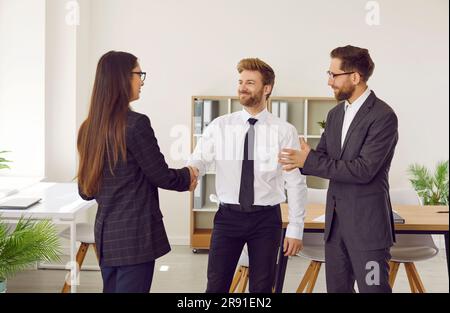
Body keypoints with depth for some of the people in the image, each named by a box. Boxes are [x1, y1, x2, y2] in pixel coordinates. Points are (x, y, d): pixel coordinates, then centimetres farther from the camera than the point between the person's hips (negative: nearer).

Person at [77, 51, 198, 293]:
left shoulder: (89, 127, 6)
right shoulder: (136, 123, -16)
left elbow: (86, 191, 12)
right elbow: (161, 176, -10)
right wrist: (188, 176, 9)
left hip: (105, 232, 7)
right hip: (135, 234, -7)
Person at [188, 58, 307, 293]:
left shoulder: (285, 131, -3)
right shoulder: (219, 126, 1)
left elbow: (296, 183, -2)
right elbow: (199, 159, -9)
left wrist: (295, 229, -3)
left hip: (266, 218, -1)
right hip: (228, 216, 1)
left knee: (262, 288, 11)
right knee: (216, 286, 3)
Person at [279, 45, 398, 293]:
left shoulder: (383, 116, -14)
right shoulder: (336, 114, 11)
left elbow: (364, 170, -21)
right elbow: (323, 157, 11)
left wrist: (308, 161, -21)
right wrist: (298, 160, -13)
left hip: (367, 223, -7)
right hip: (335, 219, 8)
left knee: (372, 288, 0)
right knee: (336, 288, 16)